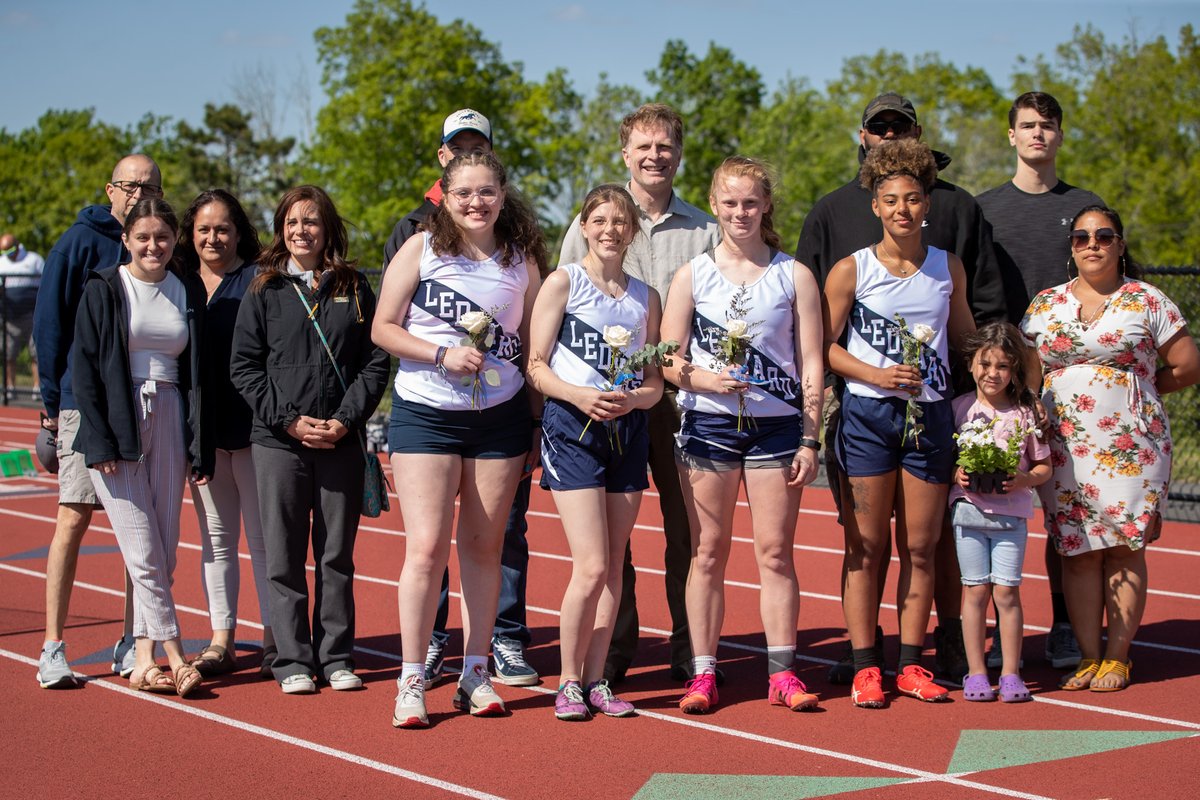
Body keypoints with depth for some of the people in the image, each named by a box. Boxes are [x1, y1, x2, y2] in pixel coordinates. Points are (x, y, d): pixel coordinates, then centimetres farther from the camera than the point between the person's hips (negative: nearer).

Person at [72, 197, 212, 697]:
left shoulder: (189, 293, 10)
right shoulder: (103, 289, 0)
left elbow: (197, 372, 11)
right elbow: (84, 369, -3)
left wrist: (200, 448, 6)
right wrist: (99, 441, -11)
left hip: (169, 424, 4)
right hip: (116, 427, -4)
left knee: (164, 553, 2)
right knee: (143, 553, -7)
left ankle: (144, 662, 8)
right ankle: (175, 658, -2)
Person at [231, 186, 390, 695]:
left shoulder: (354, 289, 8)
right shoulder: (264, 290, 5)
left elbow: (375, 361, 5)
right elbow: (244, 367, 1)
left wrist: (346, 419, -8)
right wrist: (289, 420, -9)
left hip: (342, 442, 1)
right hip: (277, 442, -1)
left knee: (337, 555, 6)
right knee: (284, 557, 1)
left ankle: (336, 657, 14)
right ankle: (292, 660, 9)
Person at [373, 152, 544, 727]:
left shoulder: (521, 259, 7)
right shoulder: (421, 249, -1)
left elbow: (532, 347, 12)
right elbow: (383, 329, -1)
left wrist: (537, 423, 11)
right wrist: (443, 355, -15)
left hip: (500, 416, 3)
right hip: (426, 414, -3)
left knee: (484, 546, 7)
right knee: (427, 546, -7)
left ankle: (475, 674, 17)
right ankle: (412, 681, 2)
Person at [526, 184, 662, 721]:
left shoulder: (645, 297, 13)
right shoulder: (564, 282, 1)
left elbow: (655, 383, 13)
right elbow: (536, 365, -3)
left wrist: (634, 398, -9)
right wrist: (579, 395, -20)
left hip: (628, 431, 5)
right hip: (572, 428, -5)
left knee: (613, 568, 6)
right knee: (591, 567, -11)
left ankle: (596, 680, 15)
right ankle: (568, 682, 4)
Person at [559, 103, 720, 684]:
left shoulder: (703, 231, 11)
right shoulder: (590, 224, 8)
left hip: (683, 391, 1)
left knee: (687, 521, 2)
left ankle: (690, 647, 11)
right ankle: (613, 645, 11)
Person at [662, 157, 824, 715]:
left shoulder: (794, 276, 6)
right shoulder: (693, 275, 6)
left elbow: (811, 364, 4)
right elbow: (668, 363, 4)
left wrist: (810, 439, -1)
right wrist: (705, 378, -17)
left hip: (776, 425, 0)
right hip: (707, 423, 0)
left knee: (775, 551, 0)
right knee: (708, 552, 2)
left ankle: (782, 673, 8)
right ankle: (703, 674, 8)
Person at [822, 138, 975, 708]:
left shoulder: (949, 268, 8)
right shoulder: (851, 270, -3)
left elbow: (964, 337, 19)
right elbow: (825, 346, -2)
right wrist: (878, 375, -14)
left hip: (931, 415, 3)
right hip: (867, 413, -3)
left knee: (920, 548, 6)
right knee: (866, 548, 0)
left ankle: (911, 664, 15)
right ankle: (865, 667, 7)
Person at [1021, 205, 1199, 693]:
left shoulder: (1147, 302, 2)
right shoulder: (1045, 304, 11)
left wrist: (1136, 389, 7)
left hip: (1129, 446, -2)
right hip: (1064, 447, 3)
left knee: (1124, 549, -1)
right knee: (1077, 551, 1)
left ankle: (1117, 658, 6)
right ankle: (1088, 657, 8)